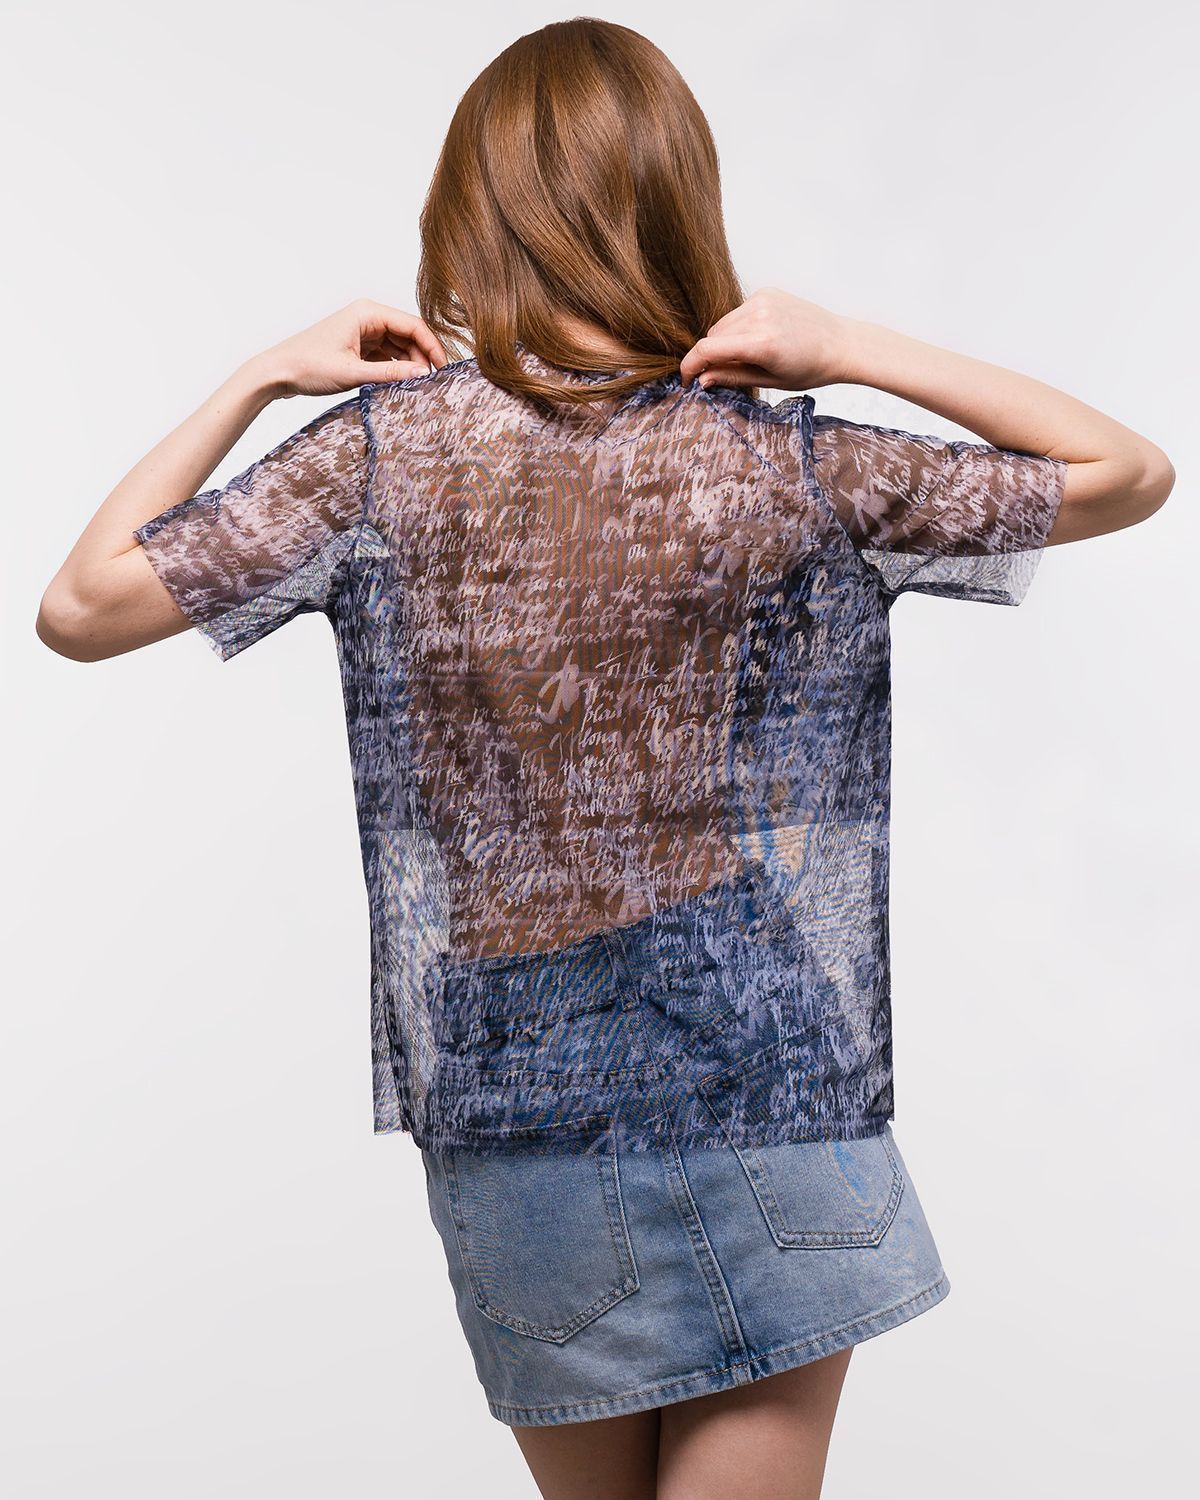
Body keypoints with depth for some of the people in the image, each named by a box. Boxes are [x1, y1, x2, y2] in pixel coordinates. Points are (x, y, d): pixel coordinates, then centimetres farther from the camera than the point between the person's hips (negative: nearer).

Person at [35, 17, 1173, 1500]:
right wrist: (855, 350, -8)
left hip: (502, 1121, 2)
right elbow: (1131, 474, 0)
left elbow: (78, 607, -3)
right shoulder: (793, 465, -9)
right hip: (765, 1102, -2)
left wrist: (258, 379, 0)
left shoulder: (383, 449, -8)